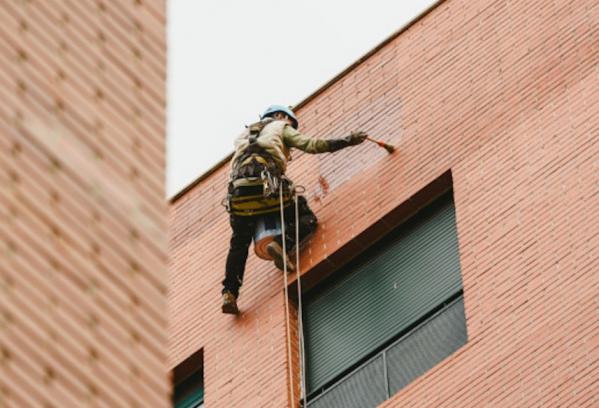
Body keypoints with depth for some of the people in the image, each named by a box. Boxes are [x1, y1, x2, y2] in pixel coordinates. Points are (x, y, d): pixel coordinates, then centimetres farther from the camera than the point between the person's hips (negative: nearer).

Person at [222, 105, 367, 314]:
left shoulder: (244, 136, 39)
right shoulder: (280, 127, 22)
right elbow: (310, 144, 8)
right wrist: (346, 141, 11)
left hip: (238, 191, 5)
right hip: (266, 187, -5)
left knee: (239, 245, 13)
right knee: (307, 219, 8)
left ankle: (229, 293, -5)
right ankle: (282, 244, -21)